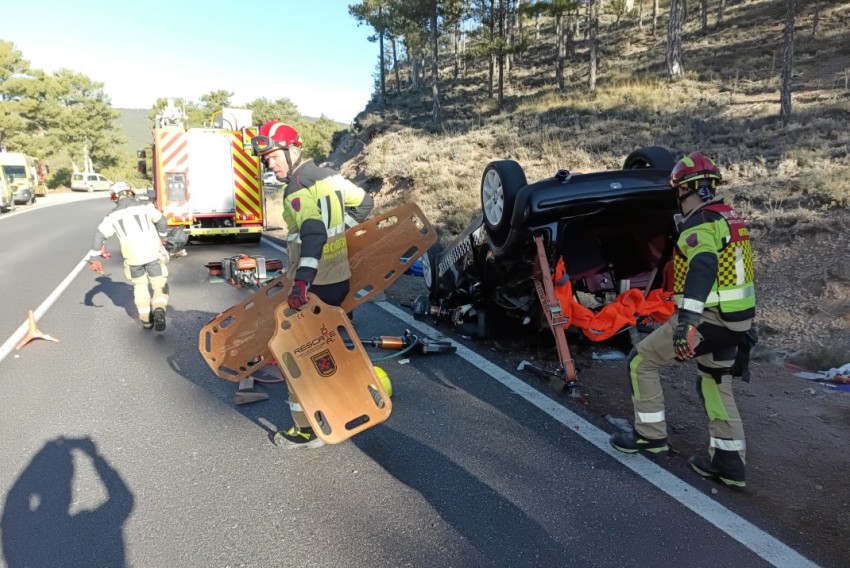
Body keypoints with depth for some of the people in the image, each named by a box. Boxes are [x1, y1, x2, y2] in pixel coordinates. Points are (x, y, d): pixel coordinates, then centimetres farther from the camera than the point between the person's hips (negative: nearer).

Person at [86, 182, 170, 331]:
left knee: (140, 285, 21)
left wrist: (93, 259, 7)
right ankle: (159, 309, -19)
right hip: (152, 253, -2)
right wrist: (162, 236, 27)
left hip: (132, 257, 2)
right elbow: (161, 222, 7)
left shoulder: (112, 215, 5)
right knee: (159, 285, 7)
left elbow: (99, 235, 3)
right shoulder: (144, 207, 0)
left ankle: (146, 319, 23)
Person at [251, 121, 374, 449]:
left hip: (313, 287, -9)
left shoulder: (297, 189, -18)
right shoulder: (328, 175, 7)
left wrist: (301, 282, -43)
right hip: (341, 277, 9)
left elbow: (313, 233, -35)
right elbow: (364, 203, 16)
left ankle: (307, 430, 8)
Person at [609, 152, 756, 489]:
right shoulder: (730, 218, 14)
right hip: (735, 320, 9)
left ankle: (650, 435, 14)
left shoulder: (700, 222, -16)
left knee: (642, 361, 5)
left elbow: (702, 268, -33)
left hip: (707, 318, -9)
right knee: (716, 384, 20)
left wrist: (686, 319, -41)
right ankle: (729, 463, 22)